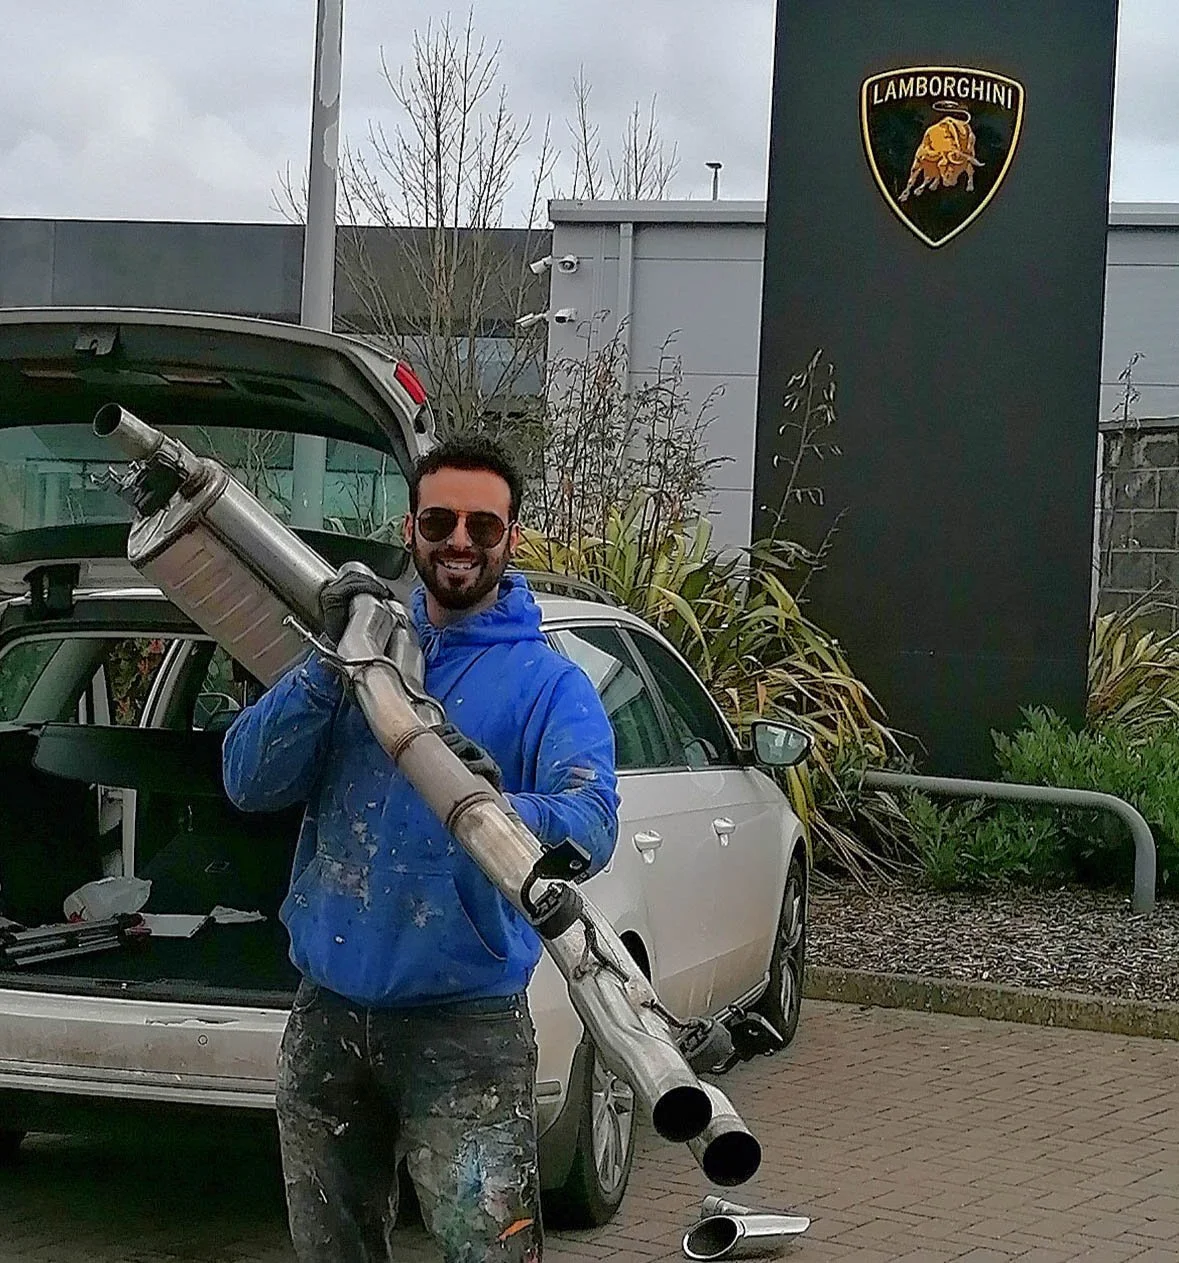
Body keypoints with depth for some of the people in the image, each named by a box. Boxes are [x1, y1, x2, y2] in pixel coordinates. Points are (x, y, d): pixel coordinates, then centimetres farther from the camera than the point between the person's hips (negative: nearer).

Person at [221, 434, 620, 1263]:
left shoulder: (549, 684, -3)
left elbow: (591, 827, -21)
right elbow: (248, 783, -3)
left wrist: (500, 809, -43)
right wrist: (331, 664, -16)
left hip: (466, 1024, -4)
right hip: (327, 1015, 5)